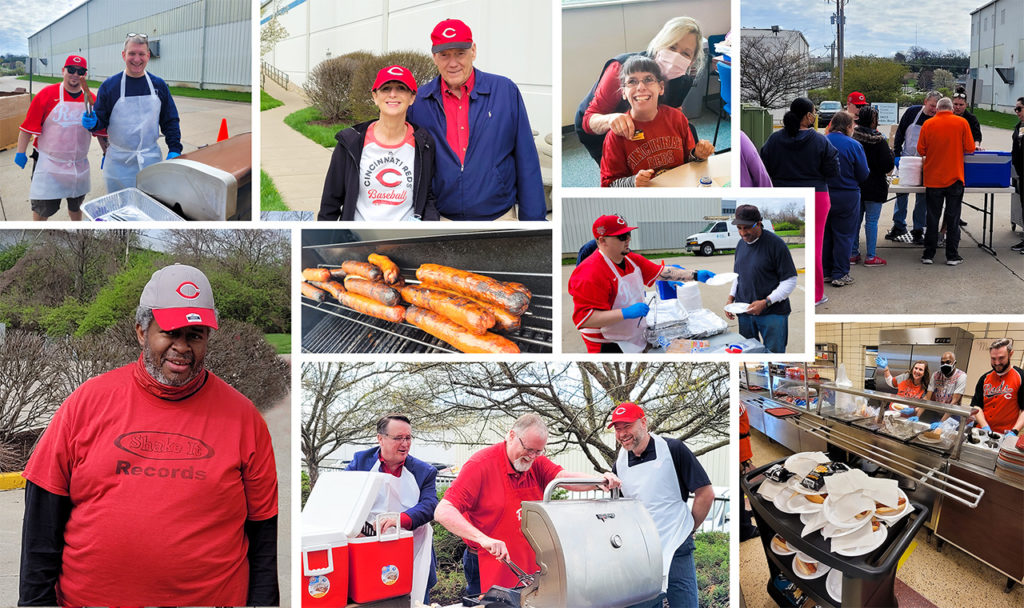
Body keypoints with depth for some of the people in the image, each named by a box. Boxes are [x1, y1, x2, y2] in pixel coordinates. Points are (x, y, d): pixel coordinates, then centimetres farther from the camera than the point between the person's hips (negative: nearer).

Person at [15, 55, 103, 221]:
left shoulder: (91, 99, 0)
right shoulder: (46, 94, -10)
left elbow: (100, 130, 10)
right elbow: (28, 127, -7)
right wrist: (20, 153, -7)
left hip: (79, 164, 4)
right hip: (48, 164, -3)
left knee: (76, 205, 20)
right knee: (42, 208, 2)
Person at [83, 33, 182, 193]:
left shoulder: (159, 85, 4)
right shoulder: (109, 85, -2)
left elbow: (170, 121, 8)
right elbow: (101, 119, 3)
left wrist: (174, 149, -2)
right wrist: (93, 123, -19)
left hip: (151, 161, 1)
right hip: (119, 163, -1)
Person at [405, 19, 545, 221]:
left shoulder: (506, 91, 1)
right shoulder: (417, 102, 3)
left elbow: (527, 161, 1)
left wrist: (533, 218, -3)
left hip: (499, 217, 0)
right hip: (441, 218, 1)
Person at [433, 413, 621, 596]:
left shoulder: (536, 462, 3)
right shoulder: (481, 465, -17)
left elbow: (563, 477, -13)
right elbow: (443, 512, -24)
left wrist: (599, 479, -33)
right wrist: (483, 538, -37)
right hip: (488, 568, -6)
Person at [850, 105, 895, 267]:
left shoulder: (852, 138, -1)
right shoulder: (879, 141, -15)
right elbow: (888, 165, -15)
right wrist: (891, 153, 2)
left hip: (855, 186, 5)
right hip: (874, 186, -5)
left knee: (855, 219, 12)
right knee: (872, 221, 0)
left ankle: (853, 254, 17)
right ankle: (870, 257, 4)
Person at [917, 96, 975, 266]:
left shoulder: (928, 124, -3)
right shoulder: (962, 123, -4)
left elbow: (921, 150, -1)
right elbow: (970, 148, -4)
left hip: (933, 178, 1)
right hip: (954, 177, -1)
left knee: (932, 218, 8)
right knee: (953, 218, 5)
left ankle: (928, 255, 11)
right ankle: (952, 256, 8)